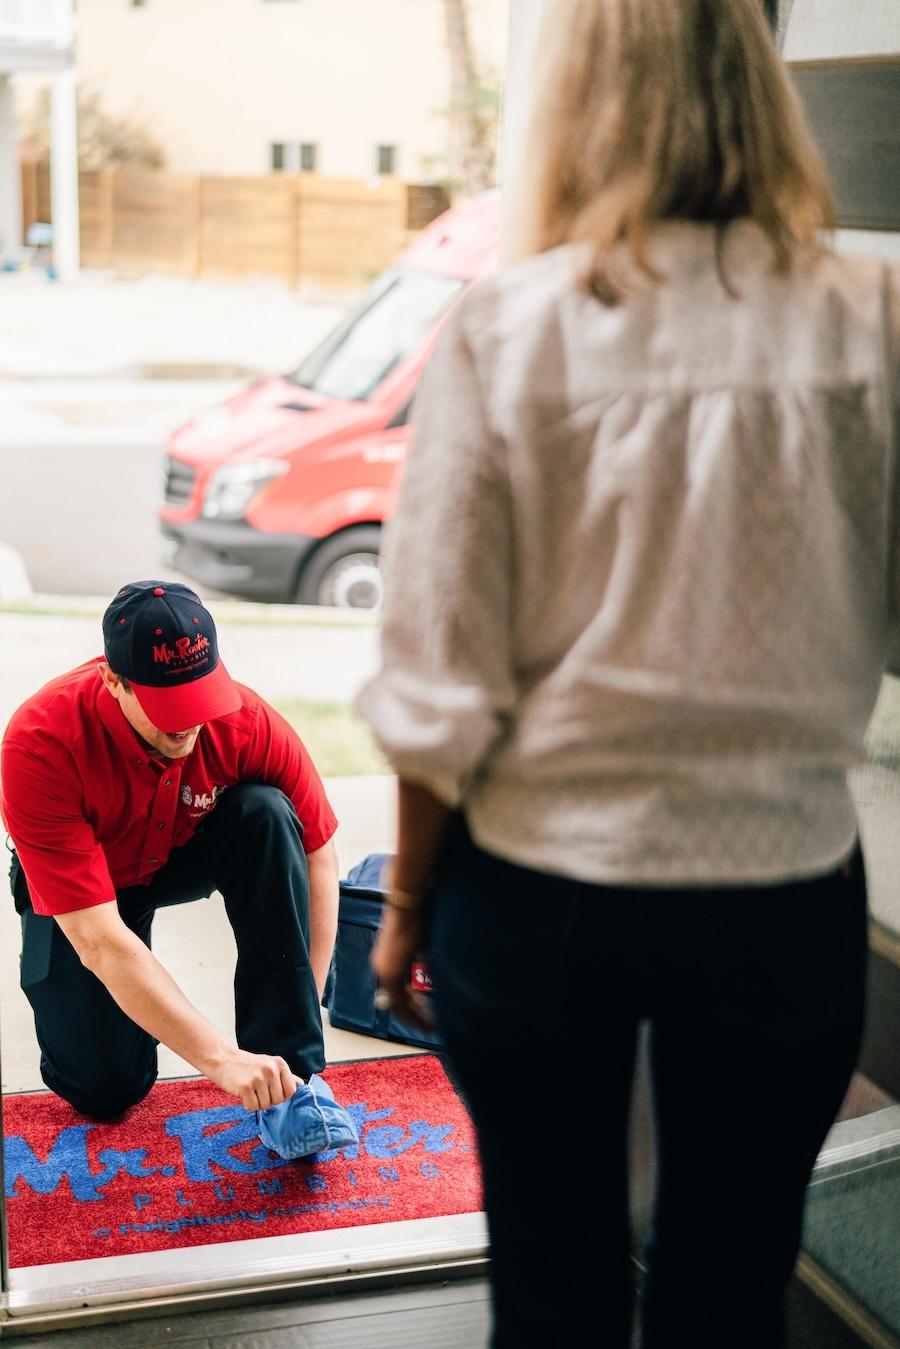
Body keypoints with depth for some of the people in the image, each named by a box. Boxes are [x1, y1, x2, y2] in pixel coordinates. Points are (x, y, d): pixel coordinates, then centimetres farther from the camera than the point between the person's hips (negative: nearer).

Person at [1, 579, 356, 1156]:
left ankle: (292, 1076, -24)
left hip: (192, 851, 2)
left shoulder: (247, 720, -30)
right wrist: (220, 1058, -42)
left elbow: (318, 858, -18)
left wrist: (298, 1018, -25)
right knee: (106, 1087, -15)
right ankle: (63, 990, 21)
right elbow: (98, 941, -38)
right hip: (79, 885, -2)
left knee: (267, 815, -30)